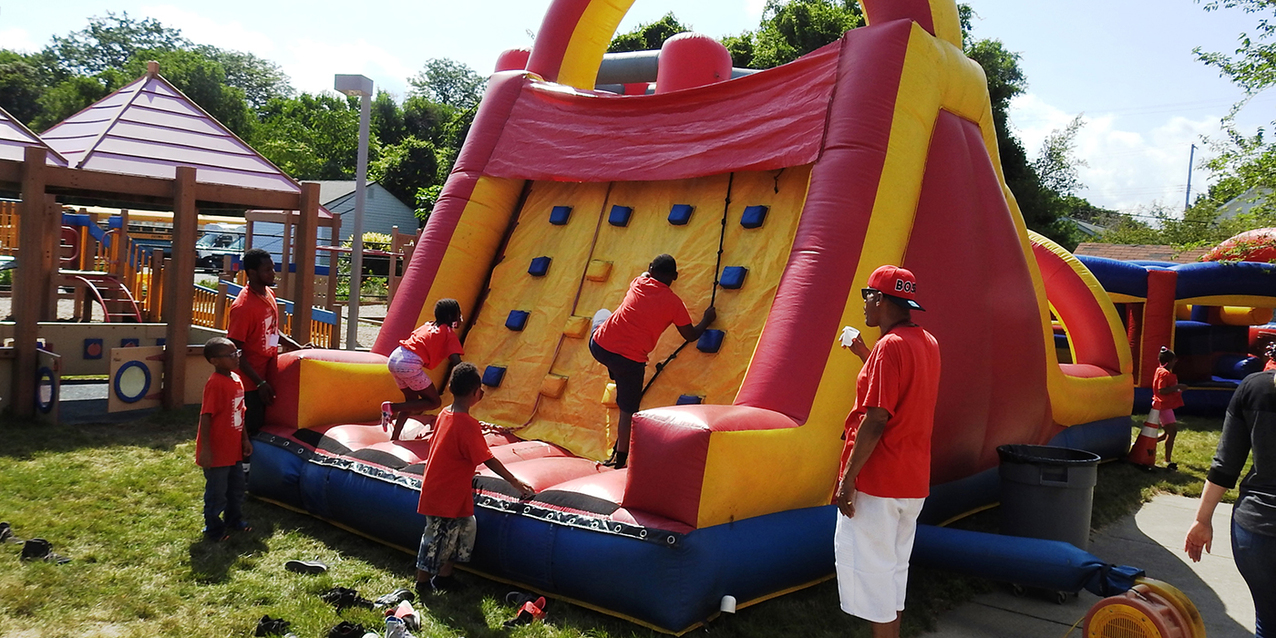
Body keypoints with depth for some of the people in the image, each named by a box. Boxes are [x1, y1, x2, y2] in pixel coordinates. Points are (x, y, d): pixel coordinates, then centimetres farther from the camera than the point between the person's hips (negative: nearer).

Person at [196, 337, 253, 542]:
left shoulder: (236, 379, 5)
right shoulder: (215, 383, -22)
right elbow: (206, 417, -23)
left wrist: (245, 439, 17)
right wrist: (205, 449, -23)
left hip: (234, 449, 9)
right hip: (217, 452, -9)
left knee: (237, 487, 21)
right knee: (217, 492, 6)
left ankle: (234, 519, 39)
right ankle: (214, 529, 22)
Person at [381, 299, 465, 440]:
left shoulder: (428, 325, 25)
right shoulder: (449, 333, 3)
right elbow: (456, 361, -6)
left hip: (394, 358, 8)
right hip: (410, 364, -8)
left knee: (412, 400, 24)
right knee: (435, 402, 6)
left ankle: (394, 438, 15)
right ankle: (392, 407, -5)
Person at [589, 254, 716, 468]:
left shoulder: (639, 282, 10)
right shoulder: (674, 303, 1)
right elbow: (691, 335, 14)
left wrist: (652, 270, 58)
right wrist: (707, 319, 32)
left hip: (598, 346, 4)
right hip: (630, 360, -4)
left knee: (602, 314, 37)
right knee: (628, 411, 13)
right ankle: (620, 461, 17)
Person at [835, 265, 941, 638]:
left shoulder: (890, 346, -18)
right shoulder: (927, 343, 9)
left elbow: (875, 419, -22)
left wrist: (848, 477, -17)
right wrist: (865, 355, 21)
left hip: (876, 482, -9)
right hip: (914, 482, 9)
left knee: (869, 568, 0)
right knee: (894, 566, 18)